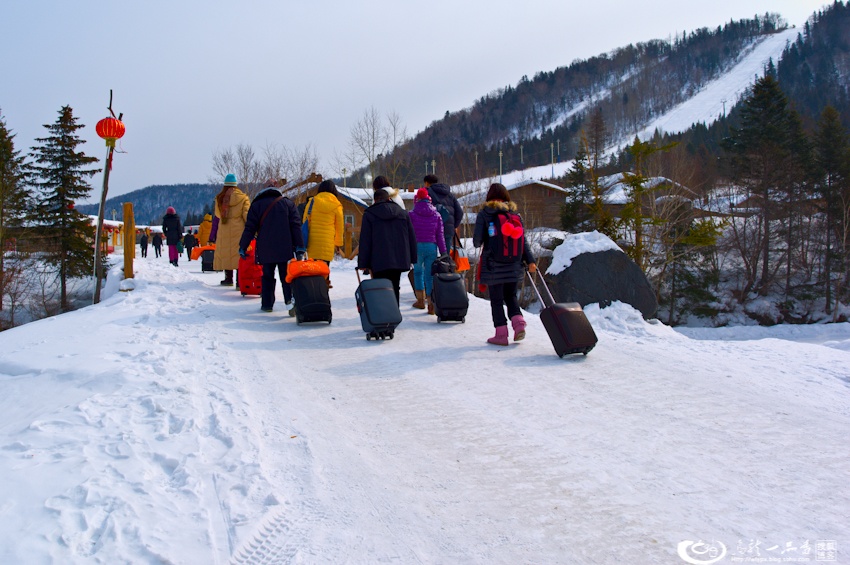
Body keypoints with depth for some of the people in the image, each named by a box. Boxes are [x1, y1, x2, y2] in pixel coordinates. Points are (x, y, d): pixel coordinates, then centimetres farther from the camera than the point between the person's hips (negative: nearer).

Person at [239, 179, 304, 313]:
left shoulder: (256, 205, 4)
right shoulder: (288, 203, 5)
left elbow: (250, 228, 1)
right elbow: (296, 226, -1)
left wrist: (242, 246, 7)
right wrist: (299, 246, -2)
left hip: (265, 250, 0)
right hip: (285, 250, 0)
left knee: (267, 276, 12)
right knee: (286, 276, 2)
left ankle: (267, 304, 14)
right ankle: (290, 299, -19)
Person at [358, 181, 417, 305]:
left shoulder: (369, 214, 1)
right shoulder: (403, 212, 13)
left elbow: (365, 241, -3)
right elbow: (412, 237, 13)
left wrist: (362, 263, 0)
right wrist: (413, 258, 18)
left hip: (379, 261, -4)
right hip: (400, 259, 4)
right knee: (394, 289, 12)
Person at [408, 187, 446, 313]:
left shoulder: (412, 215, -4)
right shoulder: (436, 215, 5)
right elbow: (440, 236, 5)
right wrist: (443, 253, 8)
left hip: (417, 247, -2)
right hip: (432, 247, 2)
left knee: (418, 272, 19)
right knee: (430, 275, 5)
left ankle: (420, 300, 22)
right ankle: (431, 304, -3)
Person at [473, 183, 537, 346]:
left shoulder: (484, 214, -4)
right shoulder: (515, 214, 6)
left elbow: (477, 241, -5)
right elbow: (523, 240, 2)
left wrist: (478, 243, 18)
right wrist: (530, 260, 0)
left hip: (494, 267, -3)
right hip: (514, 266, 4)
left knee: (496, 300, 5)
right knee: (511, 296, 19)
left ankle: (501, 334, 3)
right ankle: (518, 322, -1)